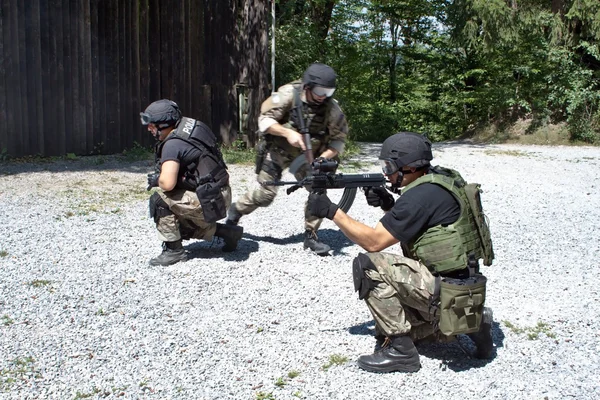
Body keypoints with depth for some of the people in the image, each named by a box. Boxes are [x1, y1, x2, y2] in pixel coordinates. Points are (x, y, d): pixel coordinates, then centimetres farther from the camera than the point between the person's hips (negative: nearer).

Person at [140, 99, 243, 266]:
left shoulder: (172, 144, -19)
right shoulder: (190, 125, 7)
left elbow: (168, 183, -27)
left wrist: (156, 180, -5)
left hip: (209, 200, -9)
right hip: (220, 195, 9)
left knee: (159, 200, -9)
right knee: (184, 226, 24)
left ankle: (173, 250, 0)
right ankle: (227, 232, 22)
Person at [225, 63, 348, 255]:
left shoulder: (332, 108, -18)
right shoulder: (289, 94, -23)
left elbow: (339, 140, -12)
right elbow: (264, 120, -22)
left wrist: (323, 158, -29)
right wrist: (288, 132, -37)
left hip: (306, 157, 3)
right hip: (278, 151, -2)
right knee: (266, 195, -3)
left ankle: (310, 235, 4)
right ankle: (236, 211, 26)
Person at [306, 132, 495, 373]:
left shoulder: (422, 195, -21)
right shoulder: (442, 179, 8)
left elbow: (374, 241, -18)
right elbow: (412, 231, 19)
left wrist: (331, 211, -13)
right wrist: (389, 206, 2)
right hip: (462, 286, 10)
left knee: (368, 266, -17)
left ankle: (399, 350, -9)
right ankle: (470, 322, 18)